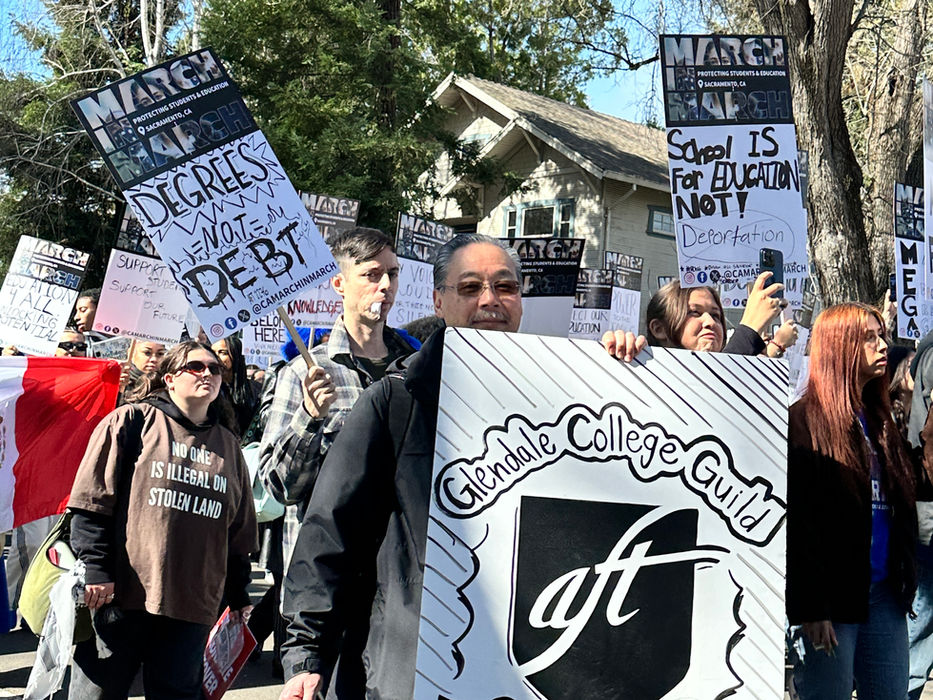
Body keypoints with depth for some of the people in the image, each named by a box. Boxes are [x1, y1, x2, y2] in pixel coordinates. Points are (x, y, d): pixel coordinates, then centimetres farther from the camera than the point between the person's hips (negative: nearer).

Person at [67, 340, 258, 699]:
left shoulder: (228, 444, 16)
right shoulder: (131, 421, 3)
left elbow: (239, 527, 20)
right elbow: (92, 501, -3)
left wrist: (238, 595, 19)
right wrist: (97, 571, -11)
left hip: (192, 605, 4)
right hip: (120, 596, -3)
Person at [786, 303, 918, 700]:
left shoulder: (879, 421, 16)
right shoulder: (804, 422, -7)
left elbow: (900, 509, 18)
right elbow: (798, 522, -12)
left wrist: (904, 580, 9)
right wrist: (809, 607, -16)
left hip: (885, 593, 7)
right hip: (833, 595, -7)